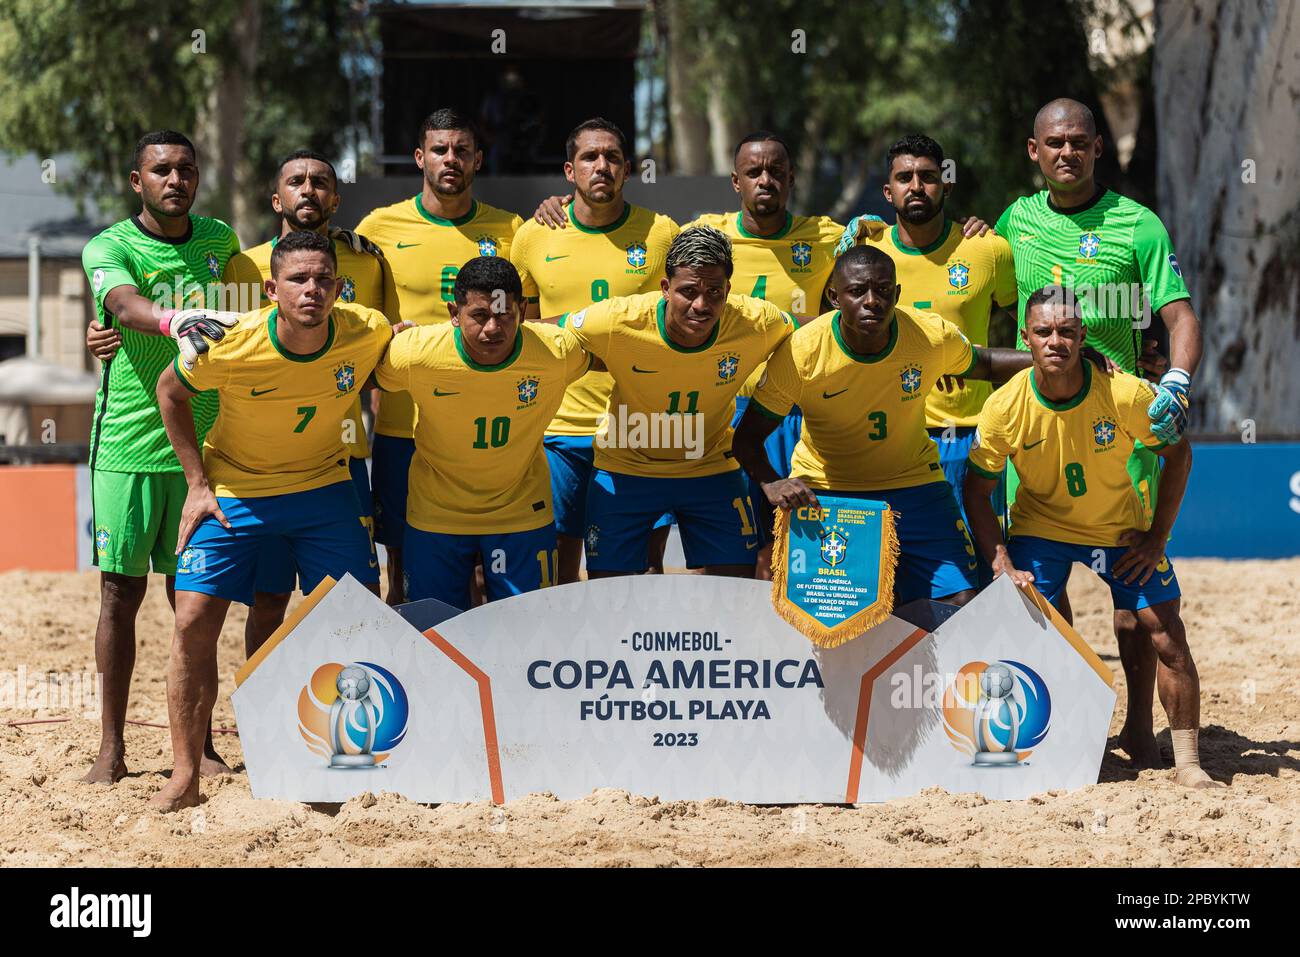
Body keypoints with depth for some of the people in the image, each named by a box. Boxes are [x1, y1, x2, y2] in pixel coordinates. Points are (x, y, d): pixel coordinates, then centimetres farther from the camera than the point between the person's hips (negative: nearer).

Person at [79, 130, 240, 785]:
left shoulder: (218, 240, 8)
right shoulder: (109, 248, -5)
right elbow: (126, 304, -26)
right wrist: (173, 321, -47)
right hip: (127, 442, -3)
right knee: (121, 589, 1)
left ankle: (198, 742, 14)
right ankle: (112, 748, 8)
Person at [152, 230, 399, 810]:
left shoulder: (368, 334, -21)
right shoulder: (231, 347, -26)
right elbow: (171, 392, -5)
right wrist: (197, 484, -6)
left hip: (325, 488, 2)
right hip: (234, 491, -2)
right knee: (194, 621, -12)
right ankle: (185, 777, -3)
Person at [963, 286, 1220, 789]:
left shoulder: (1127, 394, -24)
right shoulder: (1005, 407, -22)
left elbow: (1178, 454, -8)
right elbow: (977, 490, -10)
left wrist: (1156, 538, -10)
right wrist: (1003, 567, -18)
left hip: (1121, 529, 0)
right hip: (1039, 526, 0)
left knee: (1169, 638, -7)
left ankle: (1188, 763, 3)